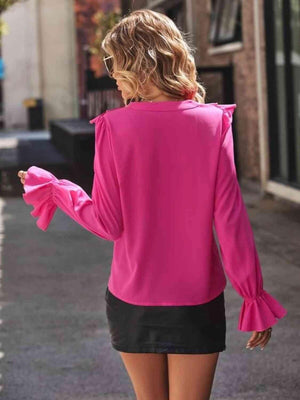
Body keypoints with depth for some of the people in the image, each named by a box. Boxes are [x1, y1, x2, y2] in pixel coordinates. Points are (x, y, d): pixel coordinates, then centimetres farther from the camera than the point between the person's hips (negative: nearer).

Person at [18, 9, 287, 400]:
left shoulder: (113, 127, -9)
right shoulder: (212, 122, -8)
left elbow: (108, 224, -7)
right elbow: (230, 220, -9)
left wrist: (51, 189, 9)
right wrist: (254, 295, 0)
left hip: (132, 301, 1)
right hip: (198, 302, 0)